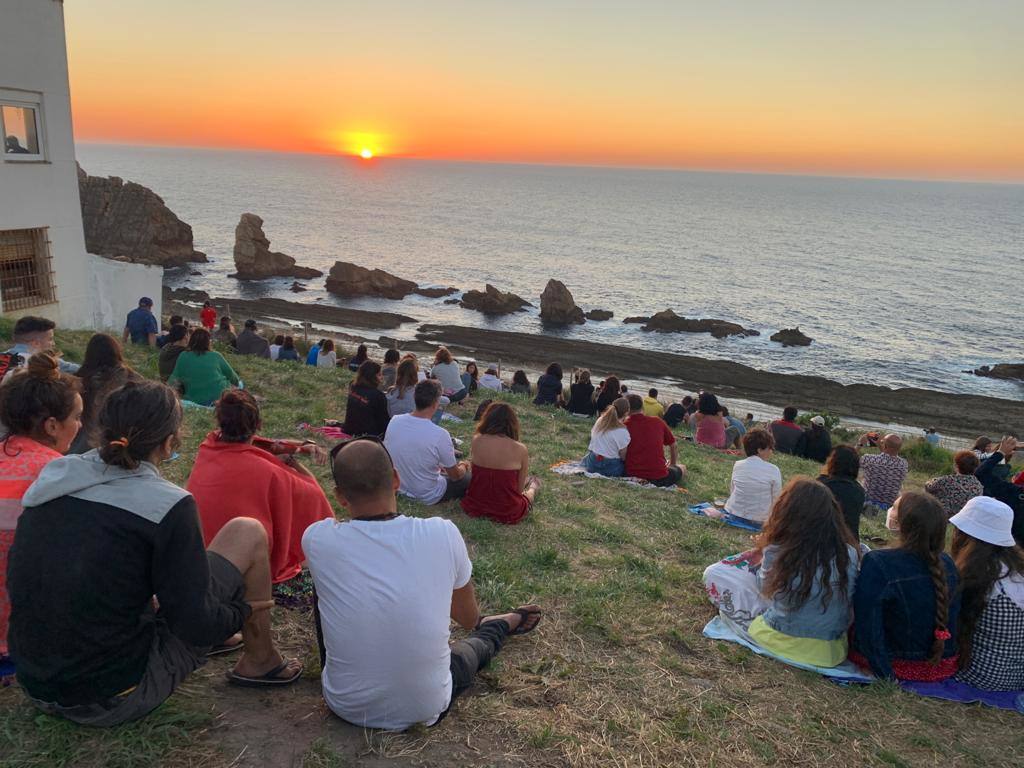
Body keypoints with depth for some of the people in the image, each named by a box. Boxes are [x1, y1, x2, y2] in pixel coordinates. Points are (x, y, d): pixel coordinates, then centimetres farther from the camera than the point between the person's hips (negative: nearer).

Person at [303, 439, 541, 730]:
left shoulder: (318, 539, -20)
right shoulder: (443, 534, -19)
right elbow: (469, 619, 2)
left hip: (346, 707, 1)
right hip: (426, 709, 0)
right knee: (476, 643, 31)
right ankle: (508, 622, 63)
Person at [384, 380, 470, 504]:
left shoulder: (394, 421, -12)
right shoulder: (440, 435, -27)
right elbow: (455, 476, -13)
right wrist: (462, 466, 12)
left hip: (400, 489, 6)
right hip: (428, 498, -5)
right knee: (469, 477, 16)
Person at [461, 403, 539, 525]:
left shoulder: (476, 441, -11)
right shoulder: (520, 449, -16)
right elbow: (519, 489, -5)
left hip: (475, 507, 3)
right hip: (507, 514, -3)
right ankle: (533, 487, 60)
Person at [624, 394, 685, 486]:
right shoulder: (658, 422, 2)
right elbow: (673, 446, 17)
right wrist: (672, 464, 36)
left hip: (632, 476, -2)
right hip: (659, 479, 2)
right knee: (682, 468, 30)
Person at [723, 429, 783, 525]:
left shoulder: (737, 465, -3)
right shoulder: (773, 470, -15)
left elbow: (732, 491, 6)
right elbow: (776, 499, -10)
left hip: (733, 513, 6)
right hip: (758, 519, -6)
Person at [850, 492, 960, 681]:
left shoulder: (876, 563, -25)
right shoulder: (947, 564, -8)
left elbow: (867, 627, -23)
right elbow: (955, 617, 5)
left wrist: (885, 675, -13)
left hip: (901, 667, -6)